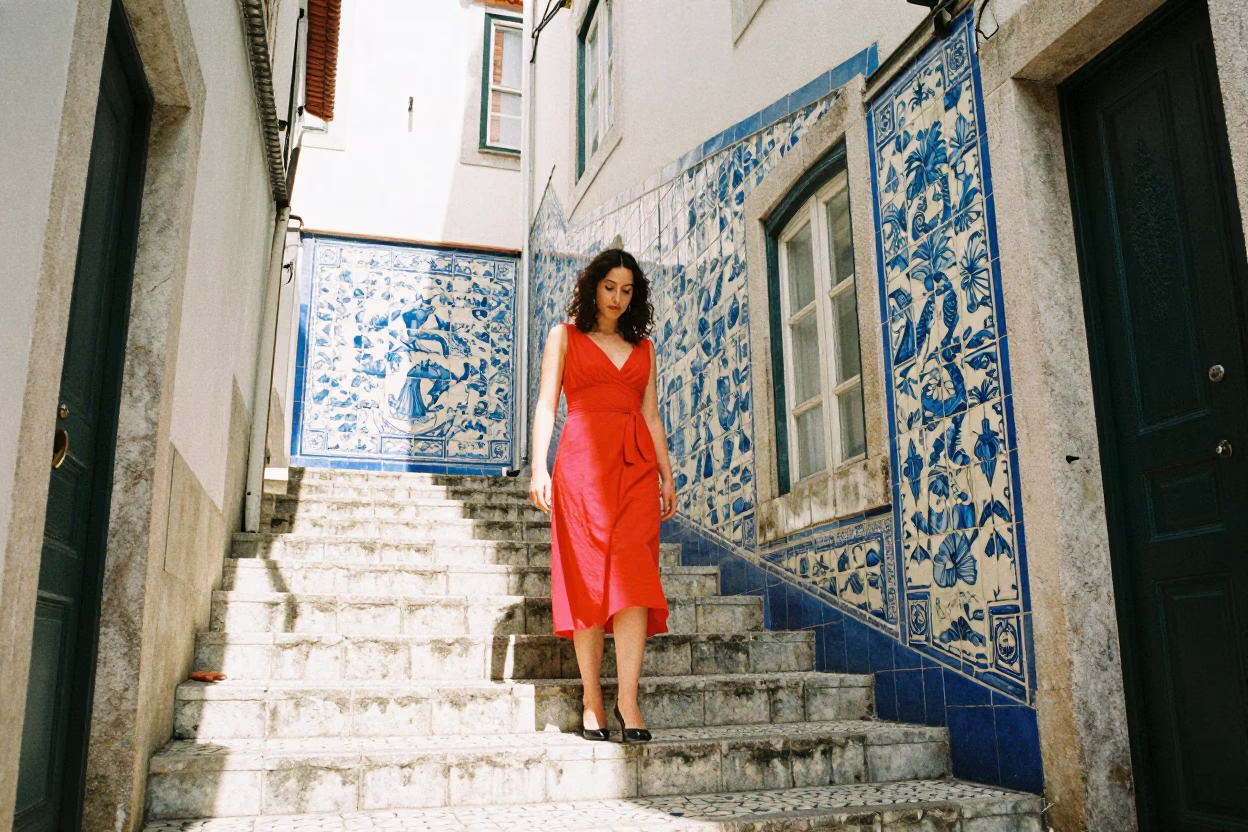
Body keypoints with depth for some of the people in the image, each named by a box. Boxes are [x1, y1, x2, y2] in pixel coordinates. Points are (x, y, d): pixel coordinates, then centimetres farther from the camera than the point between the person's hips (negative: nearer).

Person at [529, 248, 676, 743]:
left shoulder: (643, 346, 21)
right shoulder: (565, 336, 13)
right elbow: (546, 404, 5)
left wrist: (667, 475, 12)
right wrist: (539, 468, -6)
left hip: (636, 464, 3)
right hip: (582, 460, -2)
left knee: (634, 573, -11)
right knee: (587, 577, -4)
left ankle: (627, 701, -12)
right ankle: (592, 702, 2)